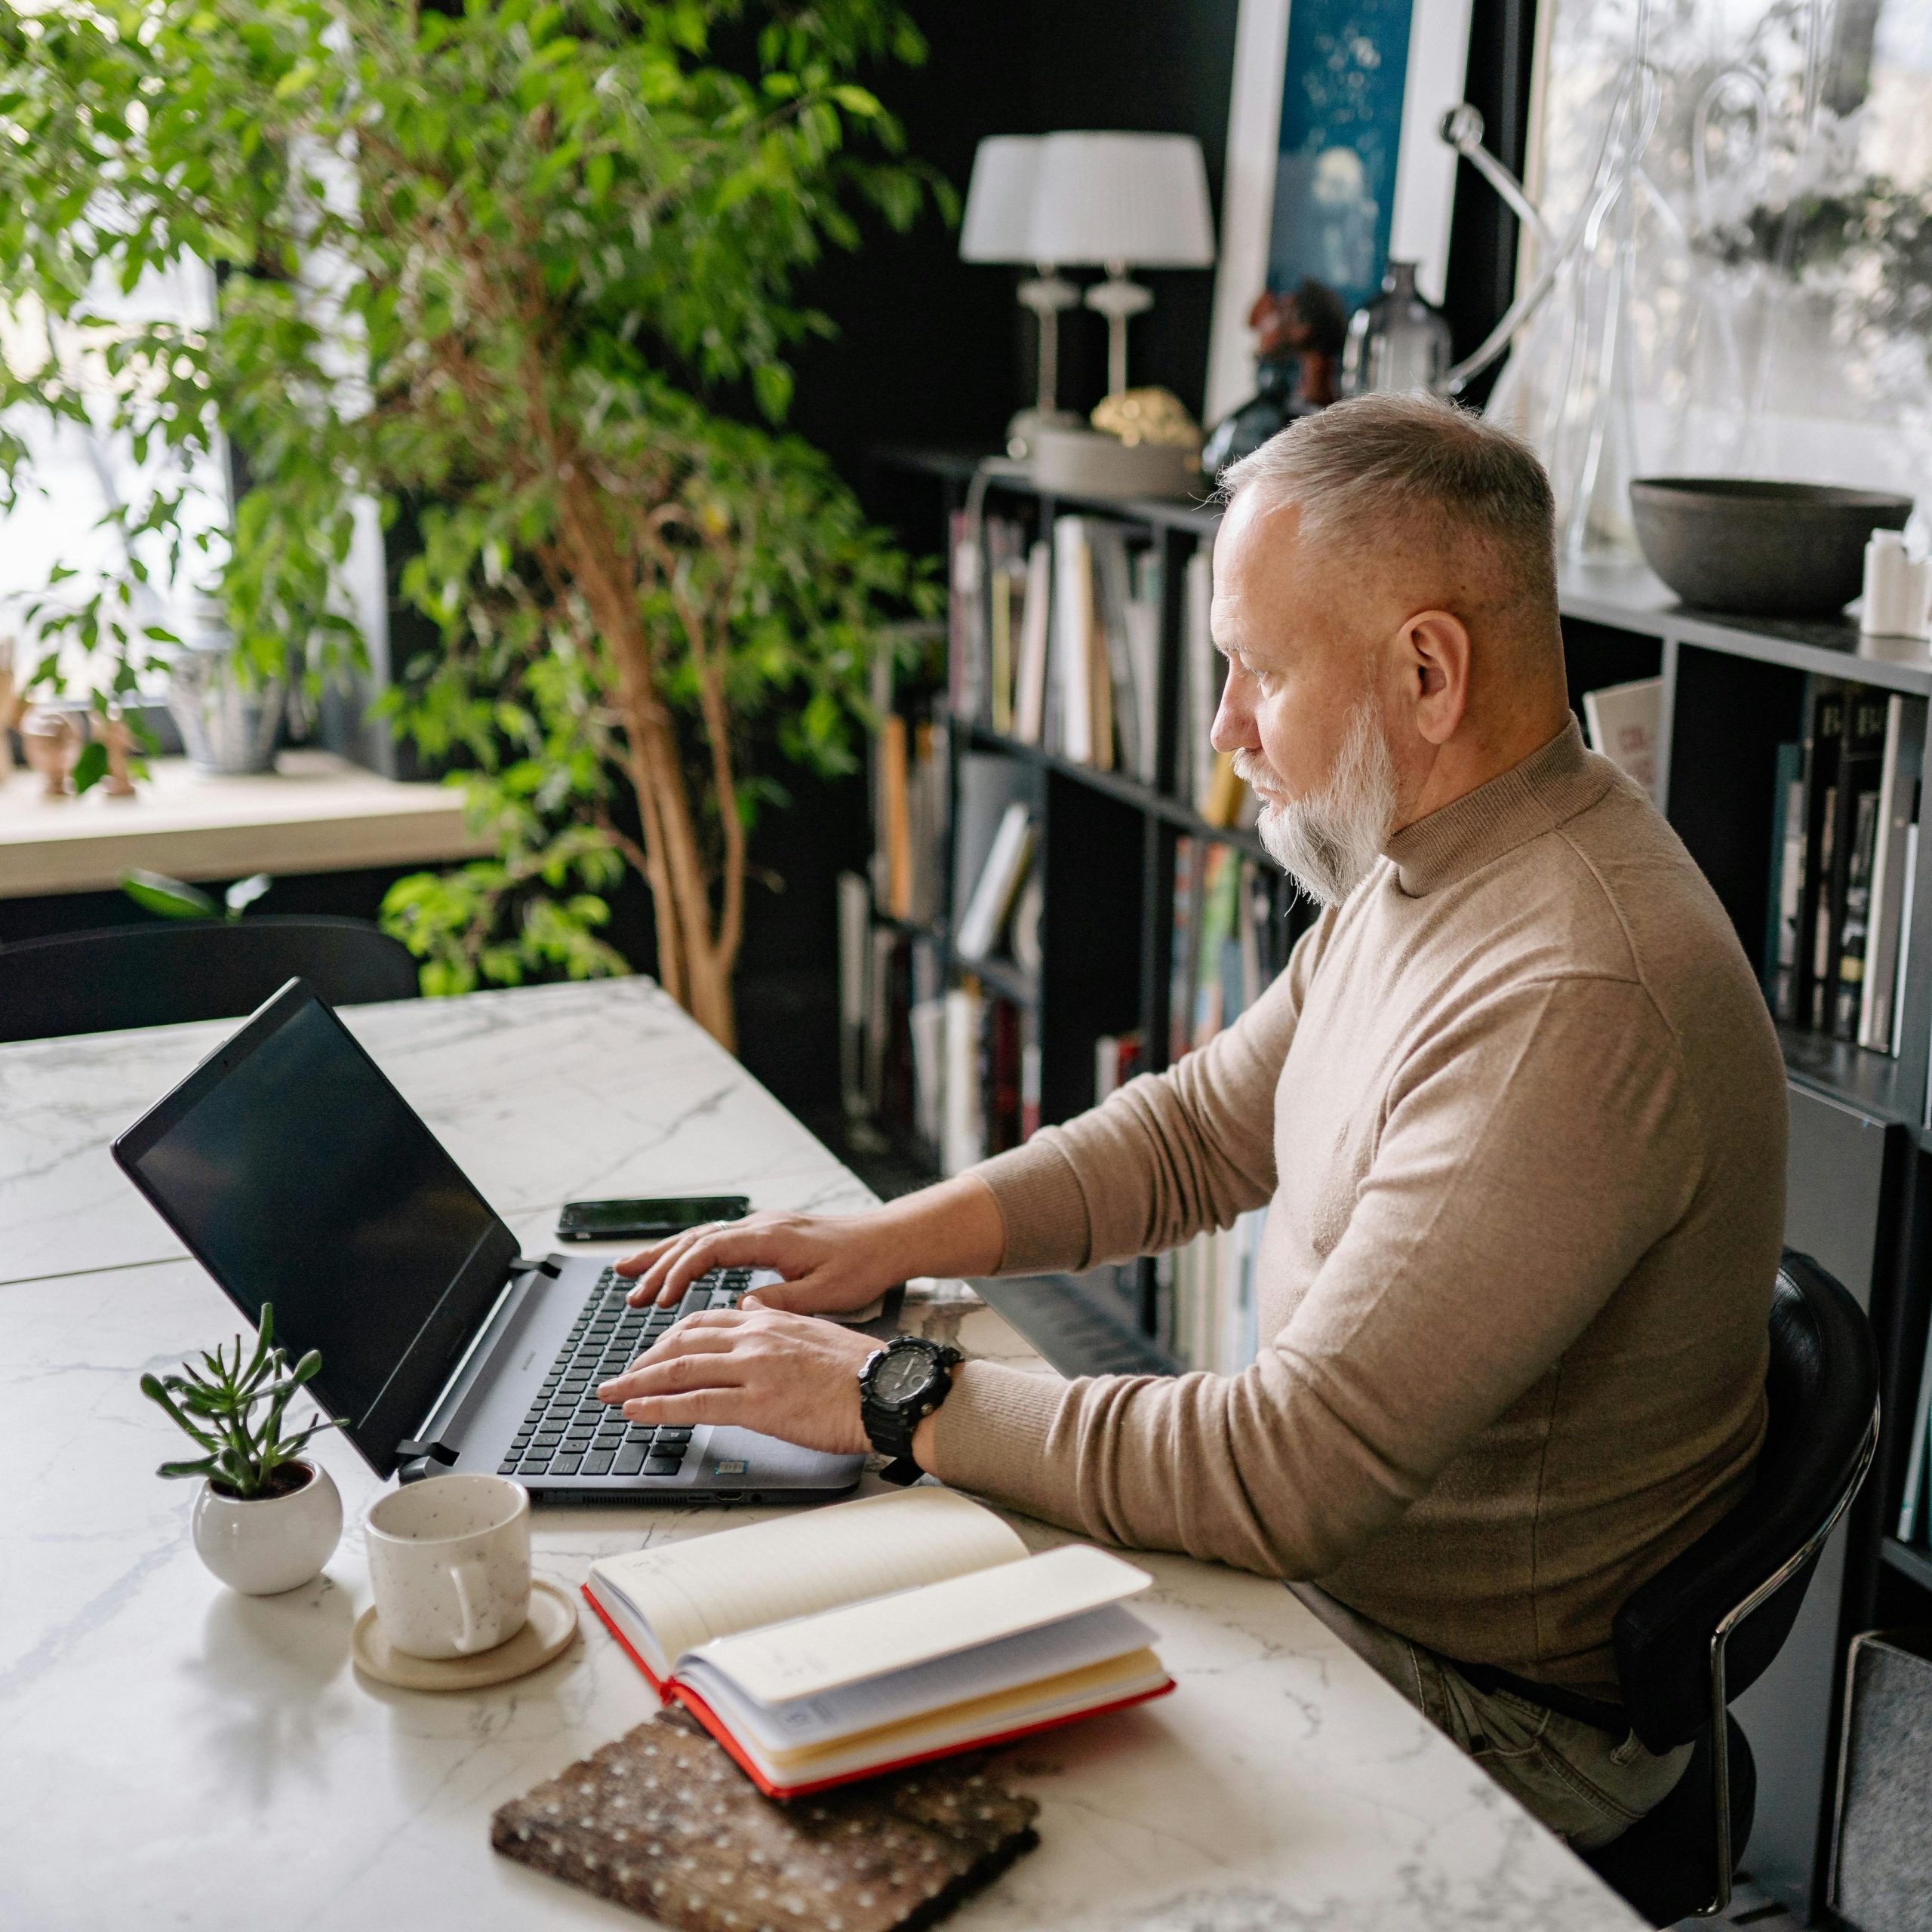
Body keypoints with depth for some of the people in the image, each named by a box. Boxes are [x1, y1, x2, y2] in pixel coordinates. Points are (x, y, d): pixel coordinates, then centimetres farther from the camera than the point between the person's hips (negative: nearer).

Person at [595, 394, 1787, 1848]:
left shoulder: (1574, 1006, -32)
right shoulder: (1428, 868, 1)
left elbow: (1291, 1471, -32)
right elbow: (1200, 1131, 11)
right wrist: (892, 1239, -1)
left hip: (1491, 1703, -8)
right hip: (1332, 1550, 8)